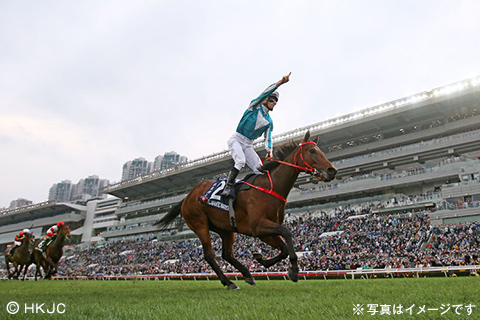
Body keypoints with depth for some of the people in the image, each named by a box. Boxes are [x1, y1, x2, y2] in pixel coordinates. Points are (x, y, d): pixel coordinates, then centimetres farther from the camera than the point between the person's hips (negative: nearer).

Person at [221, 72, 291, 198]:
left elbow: (268, 138, 3)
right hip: (236, 139, -6)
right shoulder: (255, 106, -1)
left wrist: (269, 150, -20)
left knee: (260, 170, -10)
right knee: (241, 161, -30)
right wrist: (280, 82, -28)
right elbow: (265, 93, -17)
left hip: (248, 145, 6)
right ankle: (227, 187, -26)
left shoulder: (269, 122, 12)